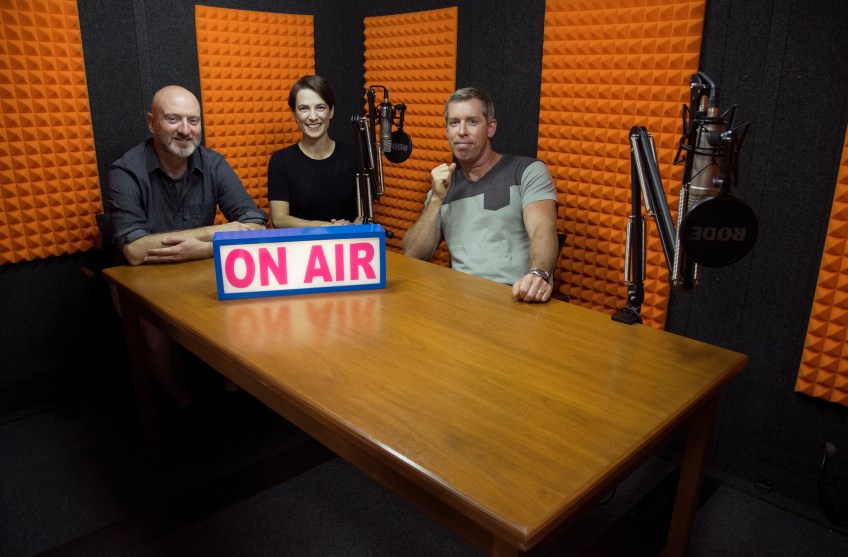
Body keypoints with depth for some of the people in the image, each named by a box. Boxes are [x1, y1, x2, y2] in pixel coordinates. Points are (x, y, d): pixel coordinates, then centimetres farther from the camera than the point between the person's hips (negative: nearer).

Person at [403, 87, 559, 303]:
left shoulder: (528, 171, 3)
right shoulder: (442, 186, 16)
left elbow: (543, 229, -15)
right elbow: (413, 256, 7)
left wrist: (539, 274, -35)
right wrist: (436, 199, -4)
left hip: (515, 297, -3)